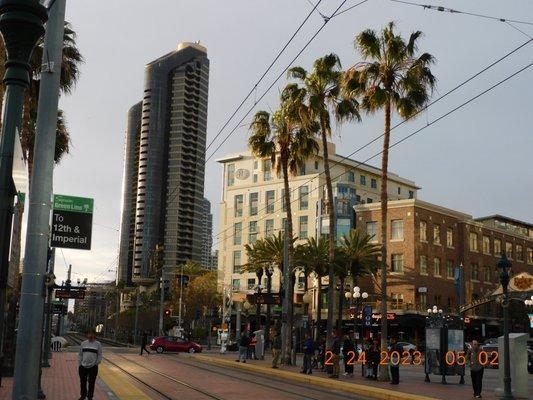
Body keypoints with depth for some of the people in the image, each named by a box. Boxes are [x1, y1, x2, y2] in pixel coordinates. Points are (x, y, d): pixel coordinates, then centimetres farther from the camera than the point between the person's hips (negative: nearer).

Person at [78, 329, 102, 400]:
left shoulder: (98, 344, 0)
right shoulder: (83, 343, 6)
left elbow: (100, 356, 3)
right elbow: (80, 355, 10)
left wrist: (96, 363, -5)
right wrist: (79, 364, 4)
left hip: (93, 367, -2)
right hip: (83, 367, 2)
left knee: (91, 383, 6)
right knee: (83, 382, 11)